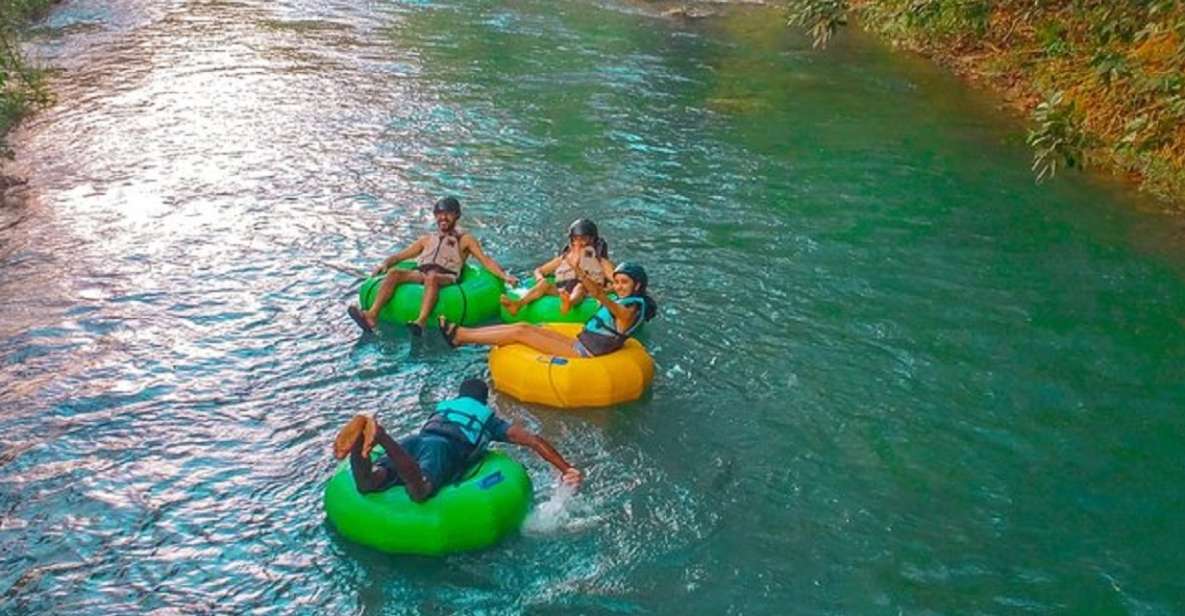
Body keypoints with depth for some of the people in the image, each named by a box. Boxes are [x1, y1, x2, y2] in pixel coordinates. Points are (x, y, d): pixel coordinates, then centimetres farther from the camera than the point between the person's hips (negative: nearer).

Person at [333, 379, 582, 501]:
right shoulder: (490, 420, 32)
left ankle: (364, 431, -42)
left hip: (416, 438, 5)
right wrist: (567, 468, 25)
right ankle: (379, 434, -51)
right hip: (446, 447, -5)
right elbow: (534, 440, 23)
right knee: (420, 490, -35)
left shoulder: (443, 406, 42)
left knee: (367, 483, -18)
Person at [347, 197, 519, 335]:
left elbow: (486, 261, 12)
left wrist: (504, 276, -5)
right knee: (393, 272, -26)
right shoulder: (427, 239, 33)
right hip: (419, 274, 4)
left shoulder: (465, 239, 23)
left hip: (445, 277, -4)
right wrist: (385, 264, 7)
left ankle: (421, 321, -62)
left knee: (431, 276, -40)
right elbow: (399, 256, 28)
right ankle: (372, 315, -45)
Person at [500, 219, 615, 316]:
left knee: (580, 286, -35)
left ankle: (569, 304, -71)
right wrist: (541, 279, 2)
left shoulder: (599, 260, 17)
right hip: (561, 293, 3)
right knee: (544, 284, -23)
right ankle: (518, 304, -49)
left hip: (587, 294, -3)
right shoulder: (563, 258, 26)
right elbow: (538, 270, 26)